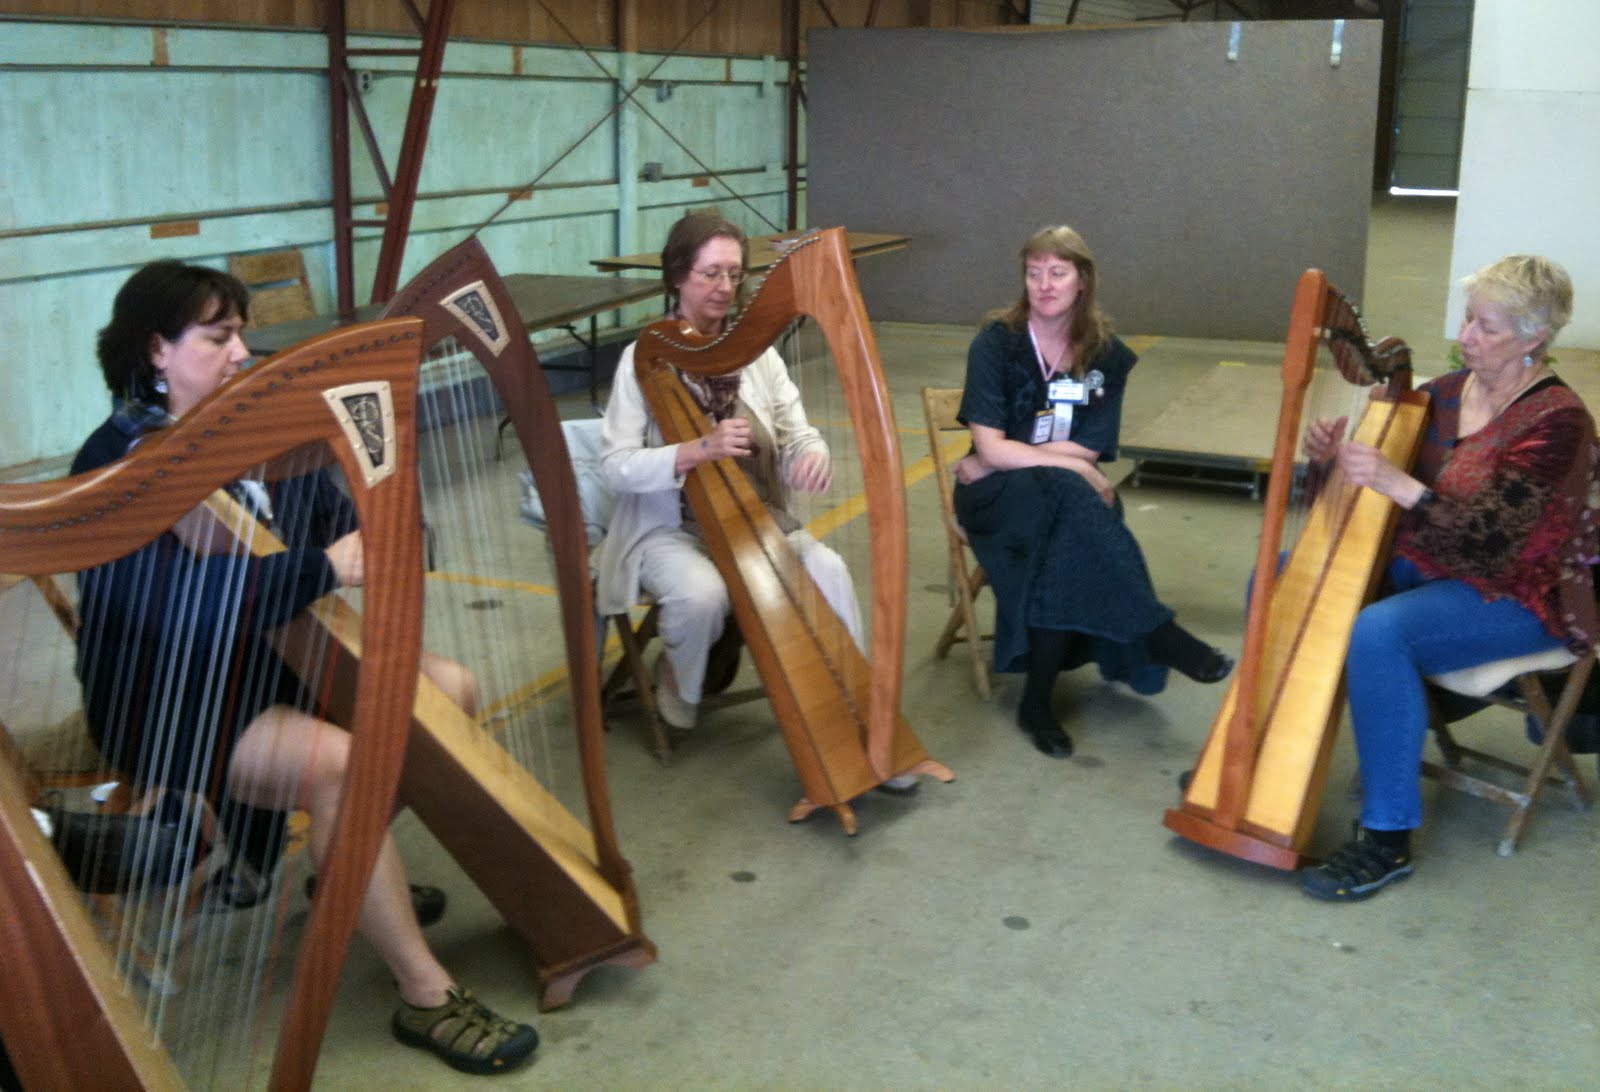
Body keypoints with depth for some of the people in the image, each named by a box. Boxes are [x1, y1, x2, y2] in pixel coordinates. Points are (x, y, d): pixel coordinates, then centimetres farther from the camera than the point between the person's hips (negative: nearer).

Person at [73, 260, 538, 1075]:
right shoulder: (117, 463, -18)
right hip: (171, 705, -8)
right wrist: (321, 571, -33)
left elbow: (332, 520, 10)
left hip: (273, 662, 9)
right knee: (337, 760, -32)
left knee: (452, 688, 2)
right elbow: (175, 610, -31)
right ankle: (425, 994, -23)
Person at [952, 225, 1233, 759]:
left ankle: (1038, 699, -22)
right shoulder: (996, 342, -8)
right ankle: (1156, 632, -31)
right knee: (1067, 492, -35)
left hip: (1065, 497, 3)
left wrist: (1017, 455, -12)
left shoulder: (1107, 355, 0)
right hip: (996, 495, -2)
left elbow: (1088, 453, -5)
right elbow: (990, 450, -15)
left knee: (1070, 544, -32)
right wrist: (1068, 464, -18)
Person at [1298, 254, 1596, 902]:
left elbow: (1487, 538, -26)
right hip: (1421, 565, 8)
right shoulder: (1450, 390, 4)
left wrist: (1398, 484, -37)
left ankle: (1388, 839, -23)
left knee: (1377, 633, -34)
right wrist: (1334, 454, -15)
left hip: (1513, 596, -8)